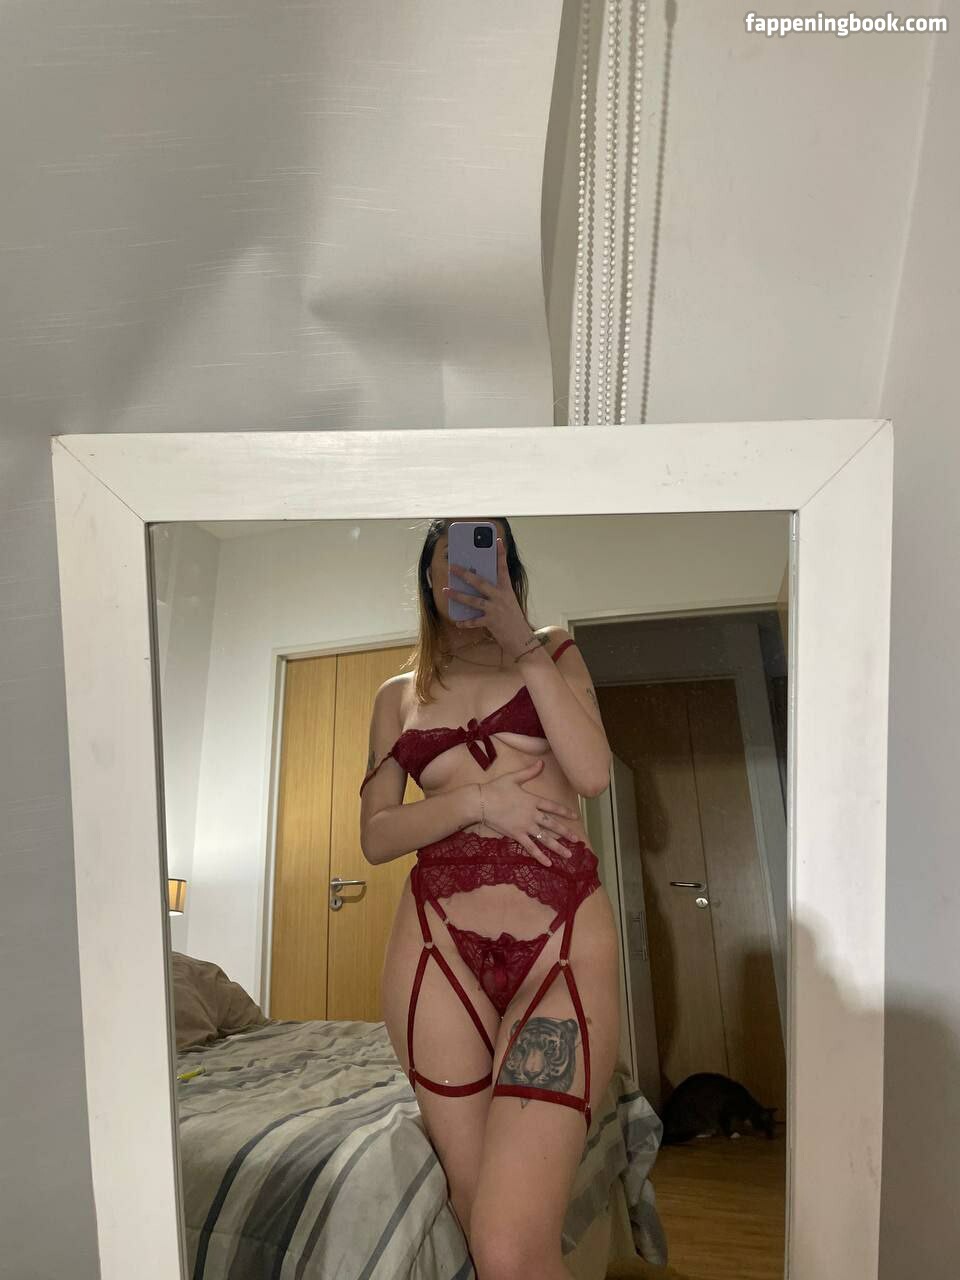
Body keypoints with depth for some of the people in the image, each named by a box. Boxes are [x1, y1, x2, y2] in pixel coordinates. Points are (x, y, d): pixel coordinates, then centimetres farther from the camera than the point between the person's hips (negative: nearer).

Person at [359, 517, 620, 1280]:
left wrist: (522, 642, -2)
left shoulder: (553, 654, 15)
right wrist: (477, 800, -7)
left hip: (564, 939, -2)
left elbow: (593, 772, -2)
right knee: (477, 1217, 7)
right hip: (438, 946, 2)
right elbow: (376, 836, 10)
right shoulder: (399, 696, 18)